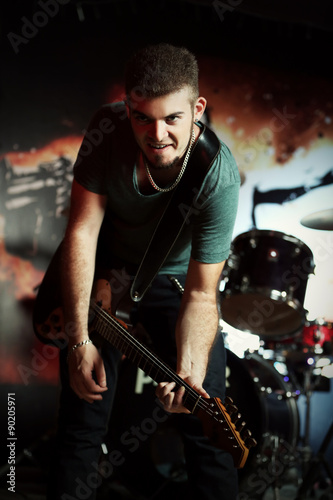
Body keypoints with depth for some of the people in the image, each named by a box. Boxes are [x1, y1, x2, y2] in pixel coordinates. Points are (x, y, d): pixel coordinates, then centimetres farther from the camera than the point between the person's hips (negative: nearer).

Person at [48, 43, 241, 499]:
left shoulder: (219, 175, -29)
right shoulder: (108, 127, -23)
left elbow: (201, 293, -27)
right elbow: (82, 230, -20)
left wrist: (189, 373, -43)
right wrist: (79, 339, -25)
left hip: (175, 278, -1)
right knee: (81, 423, -1)